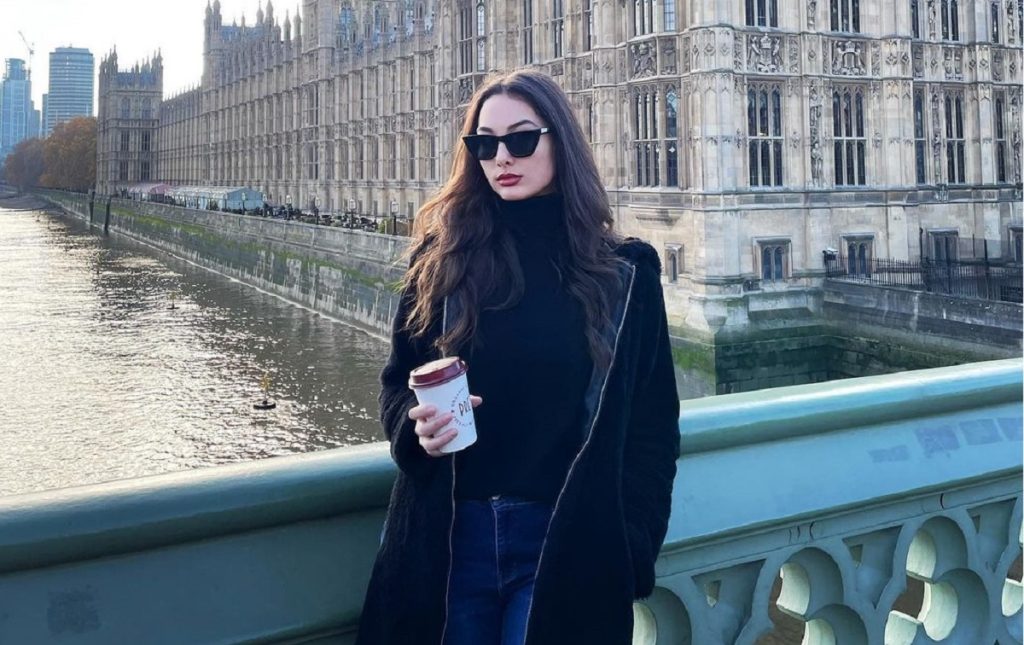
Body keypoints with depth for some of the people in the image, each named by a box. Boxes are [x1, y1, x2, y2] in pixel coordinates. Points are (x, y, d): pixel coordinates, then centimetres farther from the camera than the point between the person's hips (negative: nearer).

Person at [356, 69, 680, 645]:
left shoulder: (623, 272, -1)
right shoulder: (443, 258, 2)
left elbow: (652, 426, 1)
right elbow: (397, 385, 9)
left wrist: (633, 546, -6)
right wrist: (416, 425, -13)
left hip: (570, 542, -1)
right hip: (450, 537, 2)